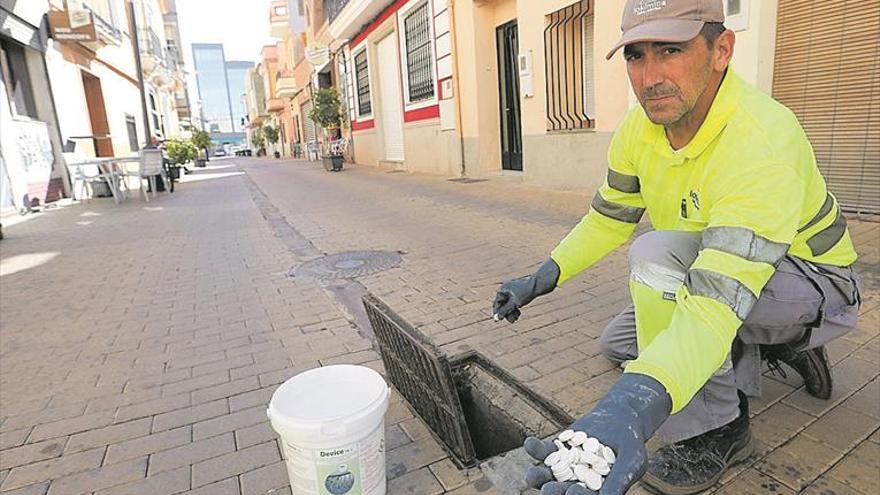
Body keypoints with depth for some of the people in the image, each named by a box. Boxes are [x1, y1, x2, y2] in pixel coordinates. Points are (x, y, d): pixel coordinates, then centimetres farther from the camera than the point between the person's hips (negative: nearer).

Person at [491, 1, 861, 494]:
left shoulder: (763, 142, -35)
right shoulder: (641, 127, -12)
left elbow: (718, 300, -46)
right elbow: (609, 218, -1)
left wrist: (634, 406, -61)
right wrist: (543, 278, -12)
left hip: (815, 288, -7)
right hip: (711, 271, 8)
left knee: (657, 255, -34)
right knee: (616, 343, 12)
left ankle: (716, 429, -14)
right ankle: (779, 347, 17)